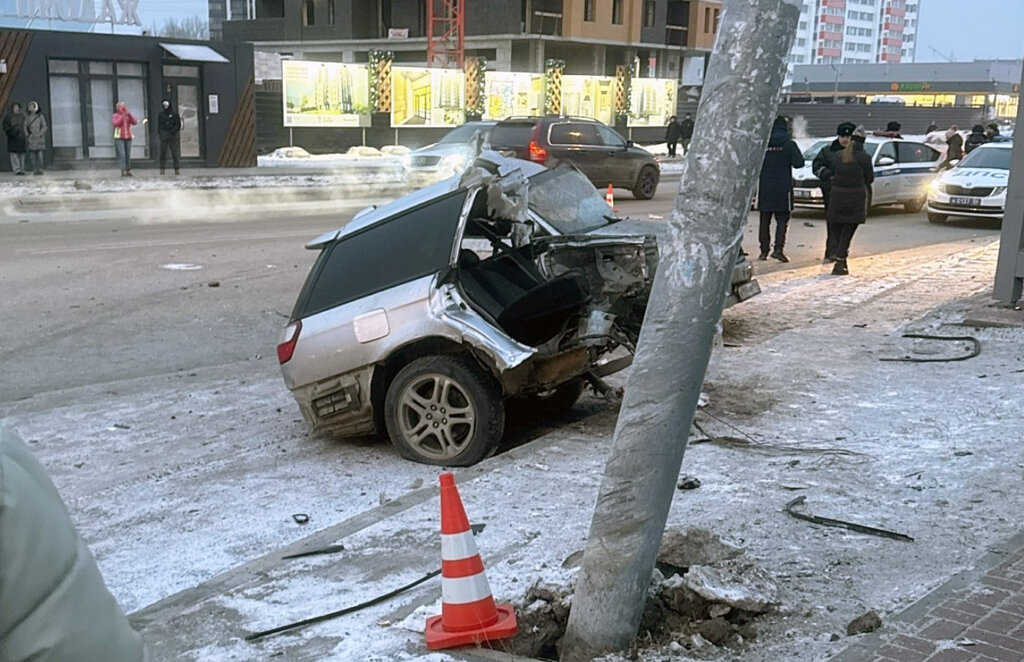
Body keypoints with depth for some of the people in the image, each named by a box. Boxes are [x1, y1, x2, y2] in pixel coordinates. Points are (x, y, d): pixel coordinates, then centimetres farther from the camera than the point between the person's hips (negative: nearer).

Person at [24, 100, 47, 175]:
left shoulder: (40, 116, 4)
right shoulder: (27, 117, 10)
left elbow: (45, 127, 2)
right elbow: (25, 127, 8)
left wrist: (40, 134, -9)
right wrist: (27, 135, -7)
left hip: (39, 138, -2)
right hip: (31, 139, 2)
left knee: (40, 154, -8)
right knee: (32, 154, -3)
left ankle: (40, 169, -5)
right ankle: (35, 169, -1)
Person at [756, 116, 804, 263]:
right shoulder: (789, 144, -5)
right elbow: (799, 163, -9)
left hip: (765, 188, 2)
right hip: (783, 189, -2)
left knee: (765, 220, 10)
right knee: (782, 220, 2)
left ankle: (764, 250, 10)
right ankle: (778, 249, -11)